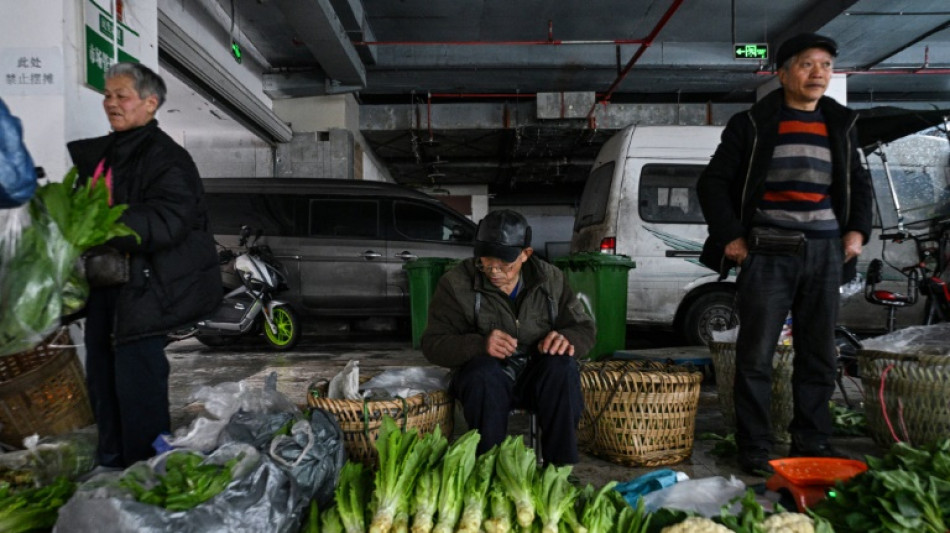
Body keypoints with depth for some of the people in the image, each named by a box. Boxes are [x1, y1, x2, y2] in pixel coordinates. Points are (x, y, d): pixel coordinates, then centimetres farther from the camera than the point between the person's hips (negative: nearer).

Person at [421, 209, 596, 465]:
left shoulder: (550, 278, 1)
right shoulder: (456, 283, -7)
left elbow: (584, 329, 7)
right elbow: (433, 344, -10)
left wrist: (567, 339, -20)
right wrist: (479, 345, -30)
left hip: (539, 376, 3)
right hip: (484, 377, -2)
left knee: (562, 365, -30)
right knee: (484, 371, -35)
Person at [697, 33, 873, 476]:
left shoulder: (840, 124, 16)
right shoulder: (752, 124, 2)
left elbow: (859, 183, 25)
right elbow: (713, 182, 2)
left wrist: (858, 230, 10)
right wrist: (730, 238, -6)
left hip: (824, 252, 5)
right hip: (767, 252, -4)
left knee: (819, 355, 9)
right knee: (755, 356, -3)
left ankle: (812, 442, 22)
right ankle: (754, 448, 7)